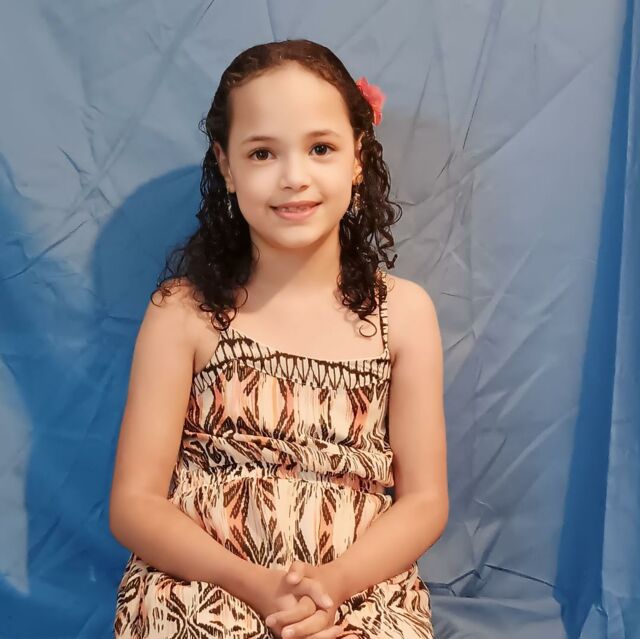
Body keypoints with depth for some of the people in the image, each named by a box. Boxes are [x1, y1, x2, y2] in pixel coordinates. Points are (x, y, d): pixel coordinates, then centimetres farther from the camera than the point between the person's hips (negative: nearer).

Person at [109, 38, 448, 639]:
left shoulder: (403, 311, 1)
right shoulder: (183, 311, -2)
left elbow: (425, 500, 3)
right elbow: (134, 504, -2)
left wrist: (333, 581, -14)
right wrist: (253, 583, -17)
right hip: (202, 591, -1)